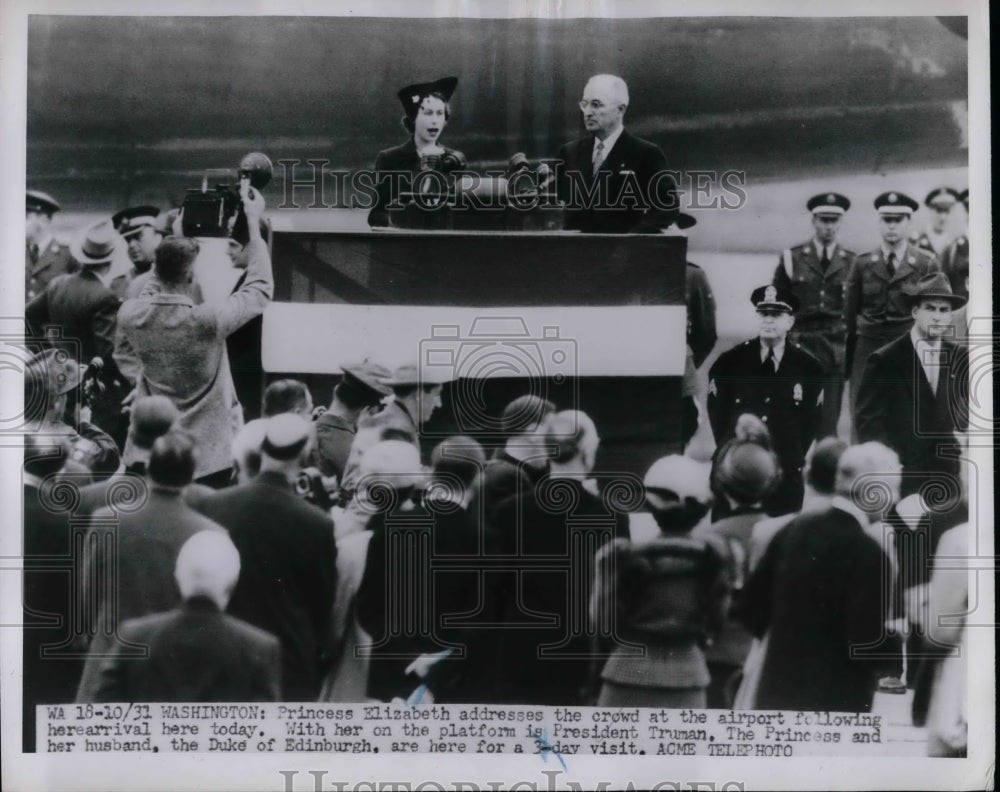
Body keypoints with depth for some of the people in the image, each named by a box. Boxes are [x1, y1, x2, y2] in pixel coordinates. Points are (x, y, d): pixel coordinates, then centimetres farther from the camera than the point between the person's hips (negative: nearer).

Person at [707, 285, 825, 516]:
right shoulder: (729, 362, 1)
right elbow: (717, 414, 7)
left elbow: (812, 421, 8)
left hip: (785, 479, 0)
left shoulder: (809, 368, 2)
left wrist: (793, 458, 3)